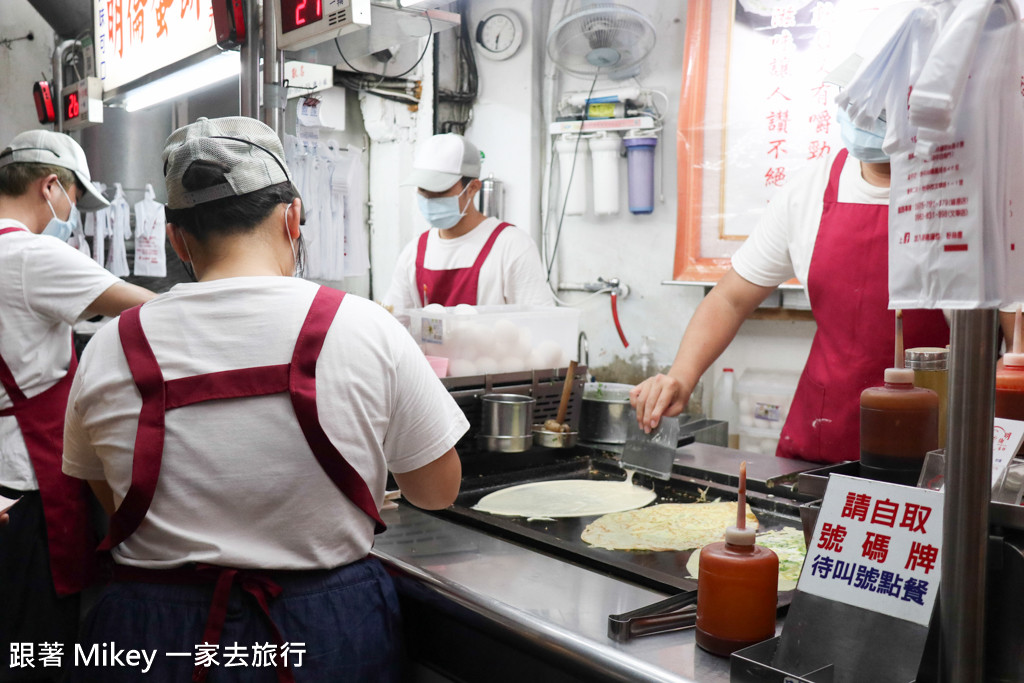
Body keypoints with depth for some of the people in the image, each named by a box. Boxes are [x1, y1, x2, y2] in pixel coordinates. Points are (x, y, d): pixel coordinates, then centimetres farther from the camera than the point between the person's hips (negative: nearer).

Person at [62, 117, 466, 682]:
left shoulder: (109, 350, -8)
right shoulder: (366, 329, -15)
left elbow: (109, 496, 7)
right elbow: (438, 490, -4)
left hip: (155, 637, 2)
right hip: (326, 633, -1)